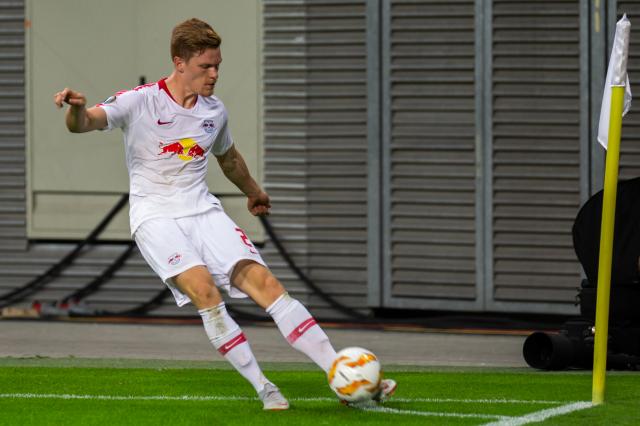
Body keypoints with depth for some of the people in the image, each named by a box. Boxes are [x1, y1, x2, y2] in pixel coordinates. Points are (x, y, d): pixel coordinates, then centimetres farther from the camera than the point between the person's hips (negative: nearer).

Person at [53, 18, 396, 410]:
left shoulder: (215, 112, 9)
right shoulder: (140, 102, -7)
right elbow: (84, 124, -20)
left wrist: (253, 191, 47)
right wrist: (77, 109, -44)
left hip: (204, 212, 4)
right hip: (155, 217, -4)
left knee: (265, 283, -13)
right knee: (204, 290, -28)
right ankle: (263, 388, -21)